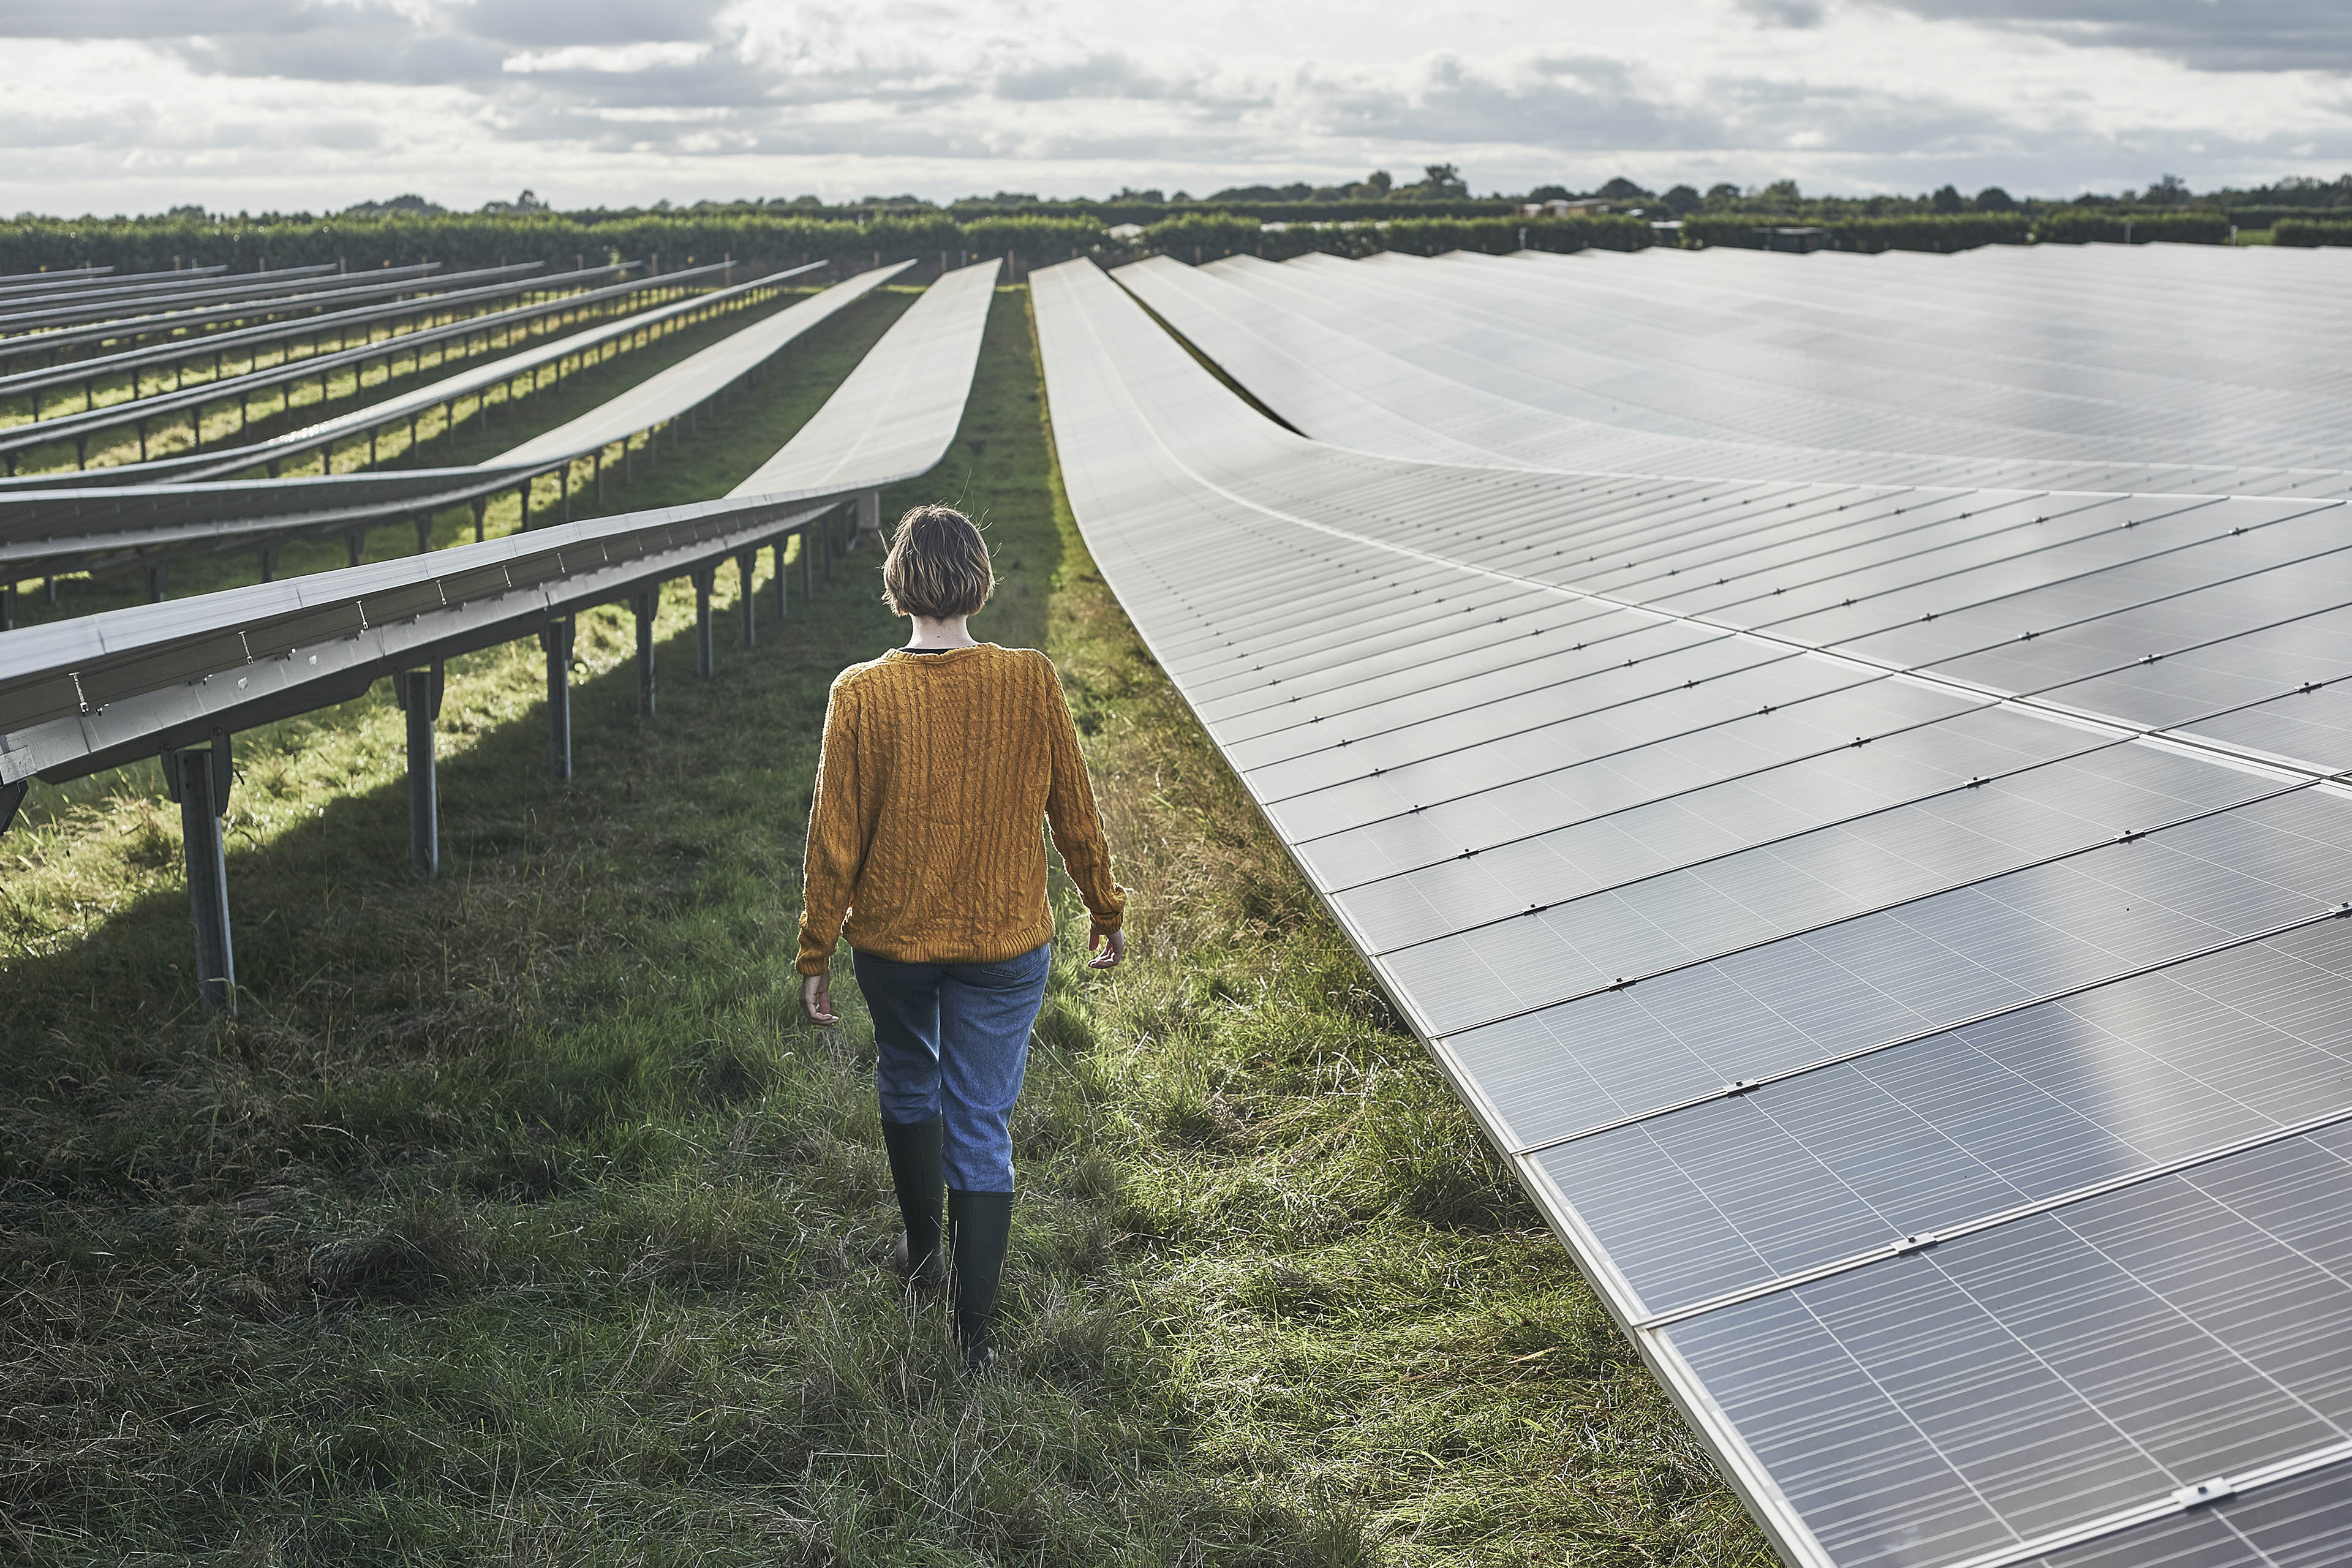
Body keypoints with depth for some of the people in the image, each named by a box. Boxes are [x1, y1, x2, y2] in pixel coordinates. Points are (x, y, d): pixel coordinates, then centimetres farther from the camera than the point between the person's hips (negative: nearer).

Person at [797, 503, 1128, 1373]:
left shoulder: (861, 694, -15)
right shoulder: (1032, 683, -13)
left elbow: (834, 838, -9)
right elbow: (1074, 813, -3)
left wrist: (816, 955, 3)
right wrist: (1106, 913, 12)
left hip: (891, 940, 1)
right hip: (1005, 943, 0)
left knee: (909, 1086, 26)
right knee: (982, 1128, 7)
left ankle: (922, 1246, 46)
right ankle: (973, 1331, 9)